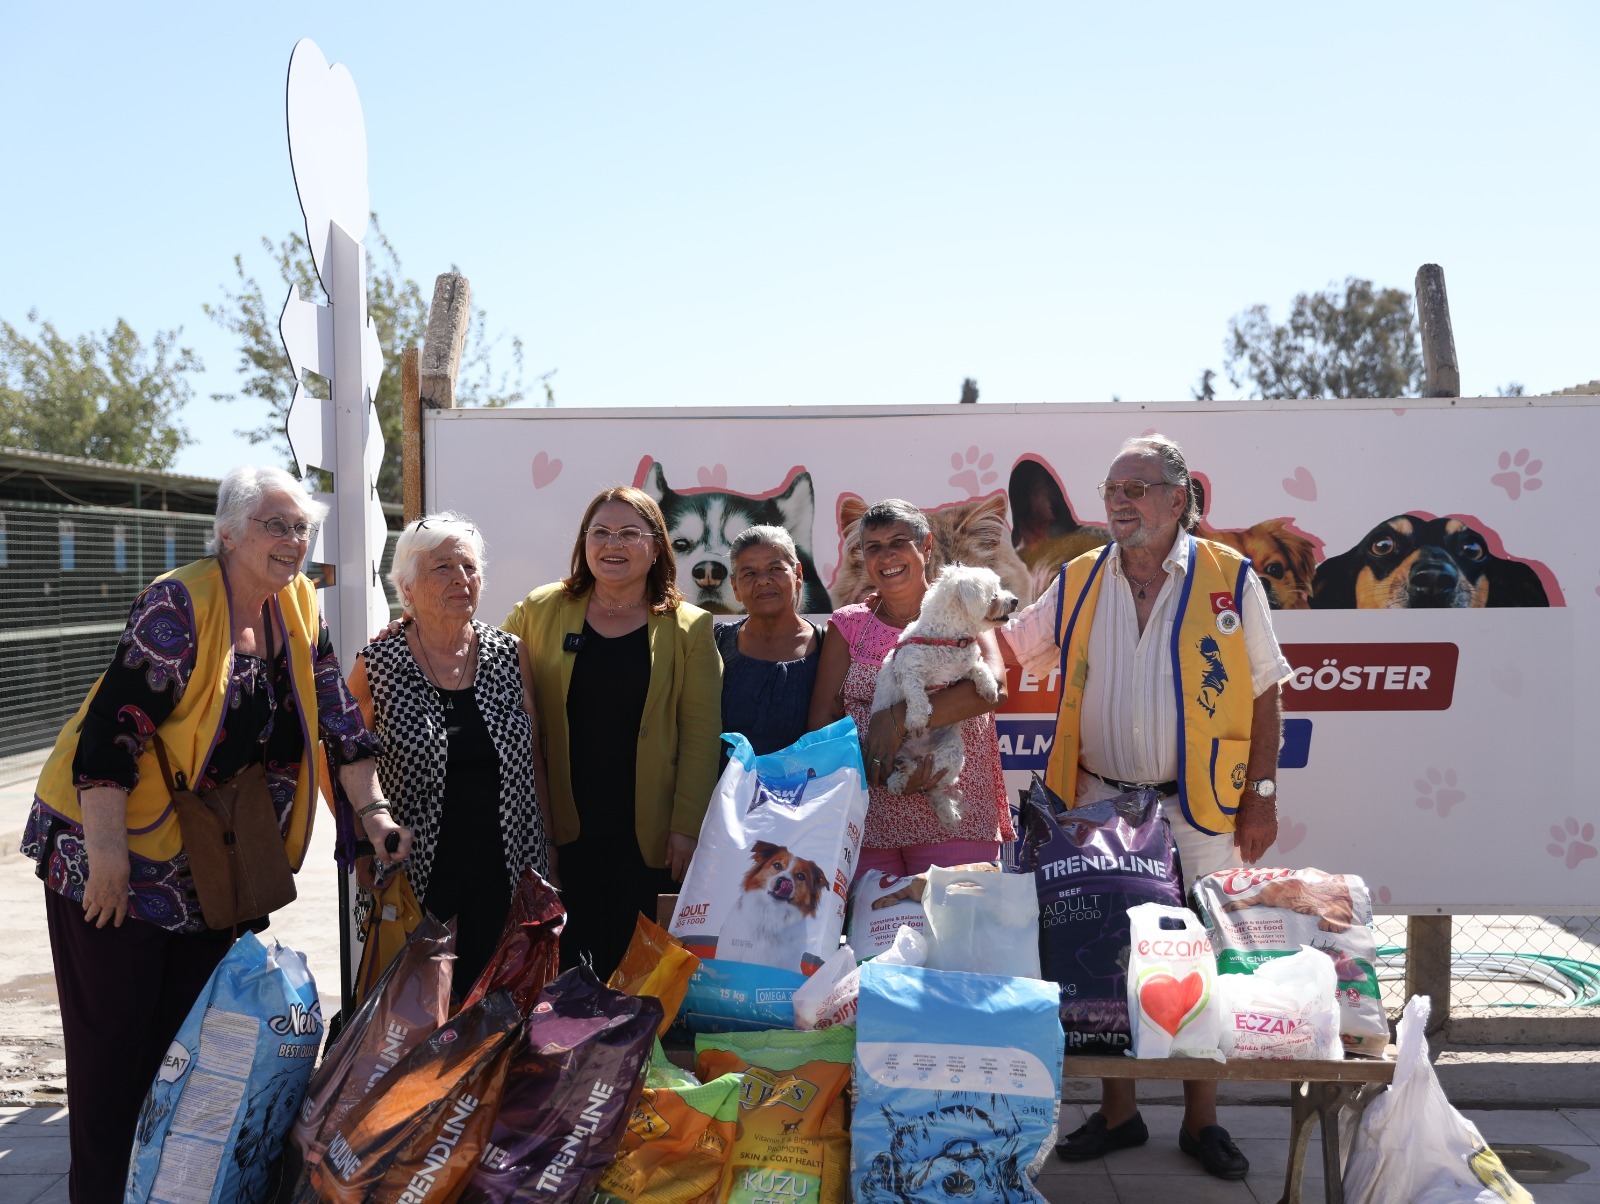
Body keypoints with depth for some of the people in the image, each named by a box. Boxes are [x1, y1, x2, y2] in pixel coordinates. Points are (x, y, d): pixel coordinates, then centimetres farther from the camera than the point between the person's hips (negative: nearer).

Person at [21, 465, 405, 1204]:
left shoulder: (299, 610, 4)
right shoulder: (181, 604, -18)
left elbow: (338, 718, 5)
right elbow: (113, 724, -22)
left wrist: (371, 809, -2)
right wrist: (107, 849, -25)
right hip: (115, 860, -6)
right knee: (114, 1039, 3)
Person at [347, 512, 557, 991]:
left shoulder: (510, 655, 3)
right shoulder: (378, 665, -4)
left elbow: (533, 757, 7)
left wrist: (544, 851, 6)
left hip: (504, 872, 2)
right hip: (415, 876, -2)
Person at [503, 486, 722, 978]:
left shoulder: (688, 629, 2)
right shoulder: (539, 612, 5)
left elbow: (701, 734, -2)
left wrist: (688, 827, -7)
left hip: (648, 834, 0)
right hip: (564, 828, 1)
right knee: (572, 969, 4)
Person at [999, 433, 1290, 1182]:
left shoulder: (1229, 579, -3)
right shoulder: (1079, 583, 5)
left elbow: (1263, 694, -1)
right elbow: (1011, 651, 10)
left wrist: (1261, 797, -3)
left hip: (1197, 808, -2)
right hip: (1101, 803, 3)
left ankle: (1201, 1121, 25)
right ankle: (1117, 1113, 27)